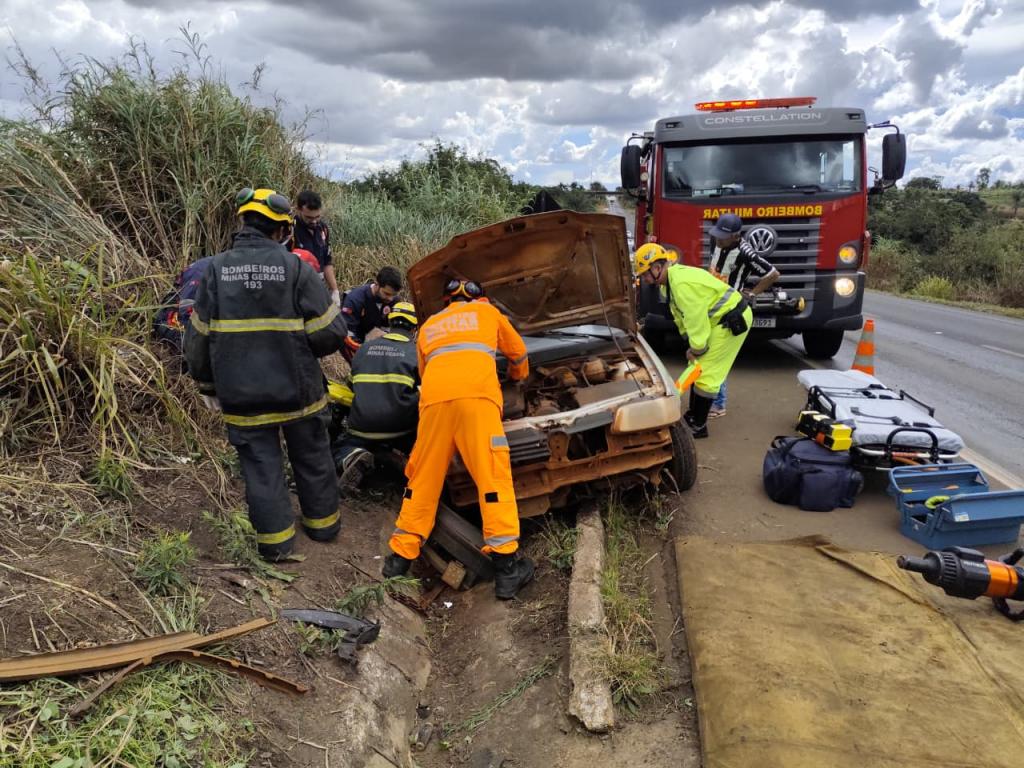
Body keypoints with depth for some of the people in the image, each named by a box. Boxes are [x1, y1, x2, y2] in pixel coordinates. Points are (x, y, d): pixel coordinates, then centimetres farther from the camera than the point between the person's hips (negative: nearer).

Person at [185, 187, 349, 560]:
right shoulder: (295, 268, -11)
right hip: (297, 388, -1)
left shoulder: (216, 269, -3)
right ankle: (322, 523, 33)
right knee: (312, 457, 18)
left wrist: (207, 385, 14)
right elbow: (330, 333, -13)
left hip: (242, 395, 1)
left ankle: (275, 539, 21)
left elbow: (198, 336, 1)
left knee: (261, 465, 13)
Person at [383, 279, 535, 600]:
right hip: (476, 393, -3)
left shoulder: (427, 327, 36)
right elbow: (518, 352, 40)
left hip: (434, 396, 3)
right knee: (494, 476, -3)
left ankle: (401, 556, 17)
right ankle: (506, 566, -5)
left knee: (423, 478, 12)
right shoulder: (487, 311, 31)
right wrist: (517, 376, 61)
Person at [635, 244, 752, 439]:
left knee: (705, 374, -7)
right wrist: (694, 345, 6)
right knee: (697, 369, 16)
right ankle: (693, 416, 27)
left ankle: (698, 426, 2)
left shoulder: (682, 284, -27)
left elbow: (696, 319, -25)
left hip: (733, 320, -10)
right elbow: (684, 316, 11)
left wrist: (697, 349, -14)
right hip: (722, 319, 11)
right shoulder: (673, 279, 7)